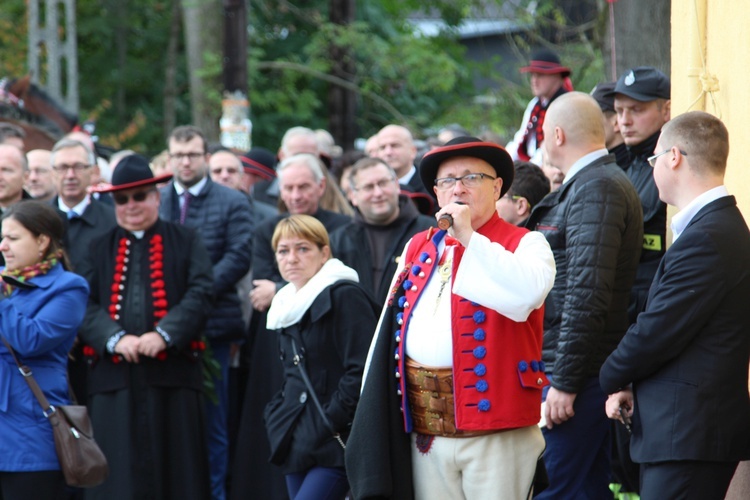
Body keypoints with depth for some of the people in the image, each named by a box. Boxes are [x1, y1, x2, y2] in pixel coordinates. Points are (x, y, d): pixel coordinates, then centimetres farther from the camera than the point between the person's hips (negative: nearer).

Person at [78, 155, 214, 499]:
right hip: (114, 375, 1)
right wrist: (115, 338, -14)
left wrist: (163, 335, -17)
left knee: (176, 471, 0)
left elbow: (200, 294, -3)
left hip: (172, 371, -1)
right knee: (118, 472, -2)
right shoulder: (100, 248, 15)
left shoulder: (185, 242, 10)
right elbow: (86, 304, 4)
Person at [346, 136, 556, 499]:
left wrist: (470, 238, -15)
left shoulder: (525, 245, 3)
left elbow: (527, 293, -21)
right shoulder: (419, 248, 19)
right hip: (426, 430, 5)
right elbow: (389, 329, 20)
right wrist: (374, 410, 14)